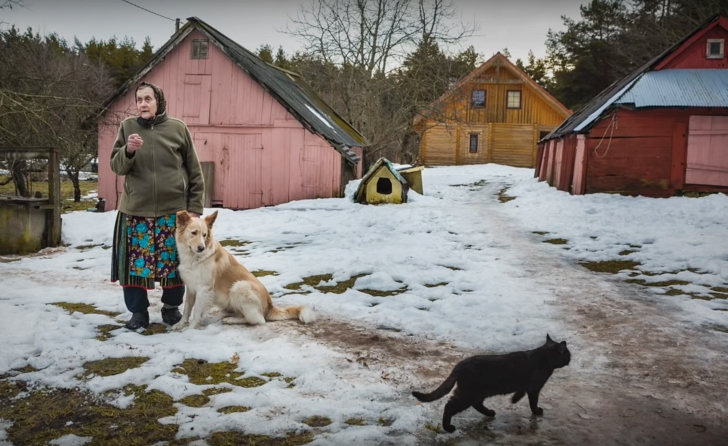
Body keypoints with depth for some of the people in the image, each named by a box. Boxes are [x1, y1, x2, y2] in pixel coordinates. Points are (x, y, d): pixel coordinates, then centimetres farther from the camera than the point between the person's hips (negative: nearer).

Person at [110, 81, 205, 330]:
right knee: (136, 262, 4)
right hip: (136, 210, 1)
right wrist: (128, 150, -19)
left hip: (174, 210, -1)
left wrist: (195, 207, -2)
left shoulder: (178, 128, 0)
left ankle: (171, 307, 26)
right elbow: (116, 167, 2)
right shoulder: (127, 127, 4)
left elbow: (195, 172, 3)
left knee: (174, 262, 6)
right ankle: (139, 311, 19)